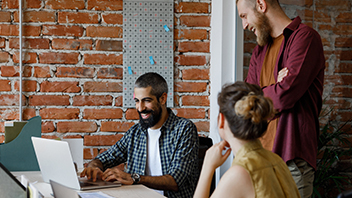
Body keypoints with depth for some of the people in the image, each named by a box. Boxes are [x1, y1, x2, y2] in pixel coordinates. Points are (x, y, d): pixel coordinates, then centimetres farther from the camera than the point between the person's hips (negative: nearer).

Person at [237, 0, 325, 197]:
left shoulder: (304, 37, -8)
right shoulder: (260, 51, 18)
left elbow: (285, 95, -18)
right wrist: (275, 88, -9)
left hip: (291, 157, -7)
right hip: (259, 154, 7)